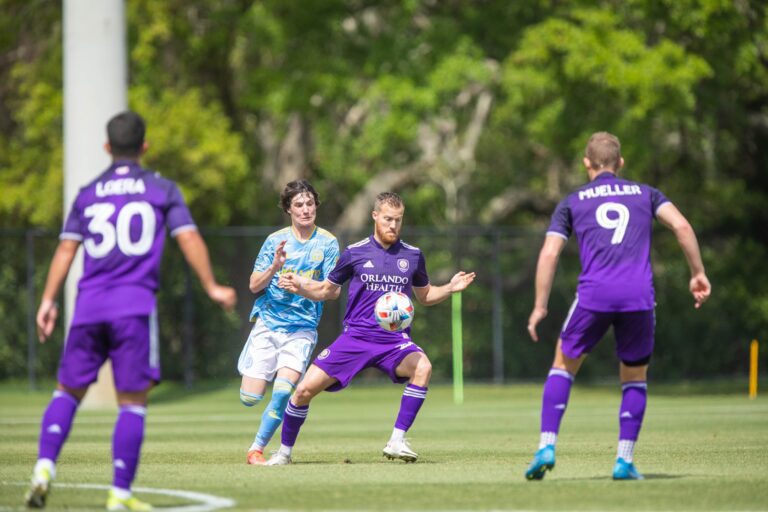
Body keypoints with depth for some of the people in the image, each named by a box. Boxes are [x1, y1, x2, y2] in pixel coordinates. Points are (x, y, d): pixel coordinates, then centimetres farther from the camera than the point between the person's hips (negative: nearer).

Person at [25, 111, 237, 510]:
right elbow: (189, 239, 0)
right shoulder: (162, 190, 8)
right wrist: (212, 288, 6)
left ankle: (45, 466, -9)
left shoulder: (87, 194, 13)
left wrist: (48, 301, 6)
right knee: (132, 403, 1)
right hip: (136, 305, -2)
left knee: (68, 392, 11)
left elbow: (66, 249, 7)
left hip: (89, 306, 2)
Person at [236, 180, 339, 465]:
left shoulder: (327, 243, 1)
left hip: (302, 328, -1)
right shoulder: (276, 241, 3)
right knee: (249, 398, -5)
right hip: (267, 323, 1)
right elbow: (254, 285, 1)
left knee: (283, 391, -21)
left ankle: (257, 449, -4)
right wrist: (275, 267, -18)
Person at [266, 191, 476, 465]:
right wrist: (300, 287, -5)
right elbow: (327, 290, 14)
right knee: (305, 389, -11)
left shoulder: (413, 256, 7)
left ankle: (397, 441, -23)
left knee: (422, 367, -32)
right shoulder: (355, 253, 3)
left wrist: (450, 288, 2)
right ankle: (284, 451, 13)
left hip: (394, 339, 0)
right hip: (355, 337, 0)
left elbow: (425, 296, 21)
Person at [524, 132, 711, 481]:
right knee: (635, 379, 18)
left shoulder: (572, 202, 17)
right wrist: (697, 274, 9)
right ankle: (625, 461, 9)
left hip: (593, 295, -1)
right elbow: (681, 226, 4)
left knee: (564, 365, 18)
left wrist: (540, 307, 11)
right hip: (639, 295, 1)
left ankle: (547, 447, 4)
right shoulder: (644, 194, 19)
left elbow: (549, 253, 7)